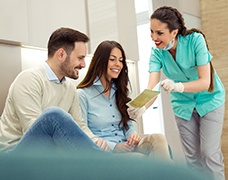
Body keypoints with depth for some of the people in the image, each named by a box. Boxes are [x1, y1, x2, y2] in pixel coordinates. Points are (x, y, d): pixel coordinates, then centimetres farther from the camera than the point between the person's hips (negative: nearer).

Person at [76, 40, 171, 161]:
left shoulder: (119, 91, 21)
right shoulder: (83, 94, -1)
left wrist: (132, 135, -4)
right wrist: (117, 146, -17)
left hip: (126, 146, 6)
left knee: (158, 139, -26)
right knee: (144, 159, -34)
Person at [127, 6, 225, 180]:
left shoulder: (195, 40, -26)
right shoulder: (157, 52, -17)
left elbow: (205, 81, -30)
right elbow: (152, 87, -28)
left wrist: (178, 86, -49)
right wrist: (142, 107, -49)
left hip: (209, 99, -3)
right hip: (183, 104, 3)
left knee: (209, 153, -9)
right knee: (193, 156, 6)